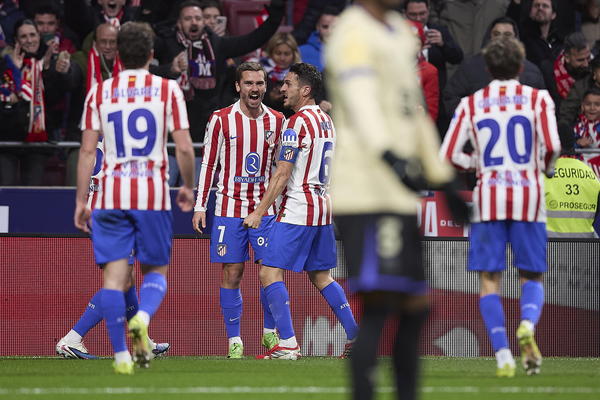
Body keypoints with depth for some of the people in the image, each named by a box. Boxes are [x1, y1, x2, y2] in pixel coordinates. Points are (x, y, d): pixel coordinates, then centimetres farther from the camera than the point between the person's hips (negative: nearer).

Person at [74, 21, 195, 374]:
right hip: (153, 193, -1)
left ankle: (121, 355, -6)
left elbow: (88, 151, 4)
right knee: (157, 269, 12)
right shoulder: (168, 90, 2)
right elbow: (185, 148, -1)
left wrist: (81, 201, 9)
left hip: (111, 196, 1)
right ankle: (143, 317, -19)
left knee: (114, 275, 1)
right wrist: (188, 187, 15)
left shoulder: (99, 93, 6)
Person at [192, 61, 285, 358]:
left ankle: (270, 332, 12)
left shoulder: (276, 120, 6)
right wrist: (200, 206, -2)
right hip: (229, 208, -2)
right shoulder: (221, 120, -2)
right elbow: (209, 163, 1)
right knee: (231, 274, -3)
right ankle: (234, 340, 4)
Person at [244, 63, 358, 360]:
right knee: (321, 277, 16)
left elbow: (282, 175, -15)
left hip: (297, 210, -9)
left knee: (270, 272, -8)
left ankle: (288, 344, -16)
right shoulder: (326, 121, 14)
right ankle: (356, 337, 14)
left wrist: (259, 212, -12)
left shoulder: (297, 122, -13)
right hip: (323, 205, 9)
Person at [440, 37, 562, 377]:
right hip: (529, 196, 0)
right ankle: (528, 323, -23)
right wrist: (546, 167, 12)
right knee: (532, 276, 10)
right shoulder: (538, 99, 3)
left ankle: (503, 357, -9)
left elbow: (449, 155, 4)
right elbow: (552, 147, -9)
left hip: (489, 197, 0)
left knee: (489, 279, 4)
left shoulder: (471, 104, 7)